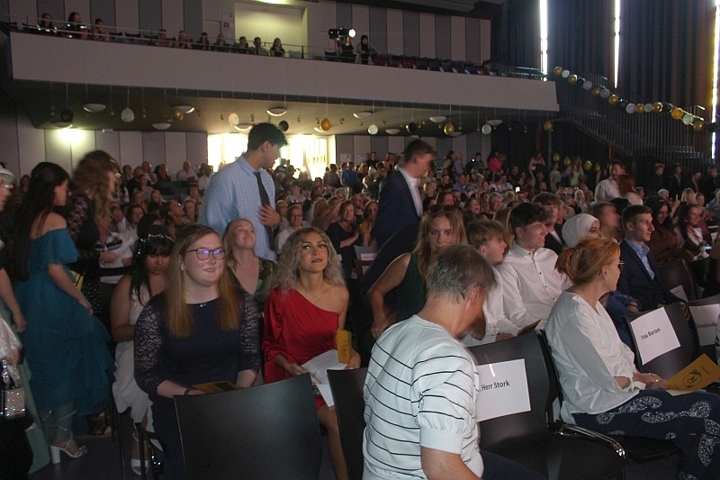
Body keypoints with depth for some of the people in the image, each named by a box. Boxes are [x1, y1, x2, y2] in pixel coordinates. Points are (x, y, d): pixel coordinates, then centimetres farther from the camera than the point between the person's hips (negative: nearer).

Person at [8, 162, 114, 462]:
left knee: (43, 364, 18)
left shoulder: (25, 218, 6)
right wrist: (82, 299, -13)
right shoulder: (54, 221, -17)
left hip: (28, 299, 8)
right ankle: (63, 435, 20)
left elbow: (21, 262, 10)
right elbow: (55, 270, -23)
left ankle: (48, 428, 32)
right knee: (64, 364, 8)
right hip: (54, 303, -8)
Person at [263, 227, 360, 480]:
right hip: (294, 377, -3)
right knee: (338, 421, -23)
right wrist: (290, 366, -16)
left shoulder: (340, 294, 1)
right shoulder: (280, 298, -10)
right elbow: (270, 346, 2)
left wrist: (352, 354, -4)